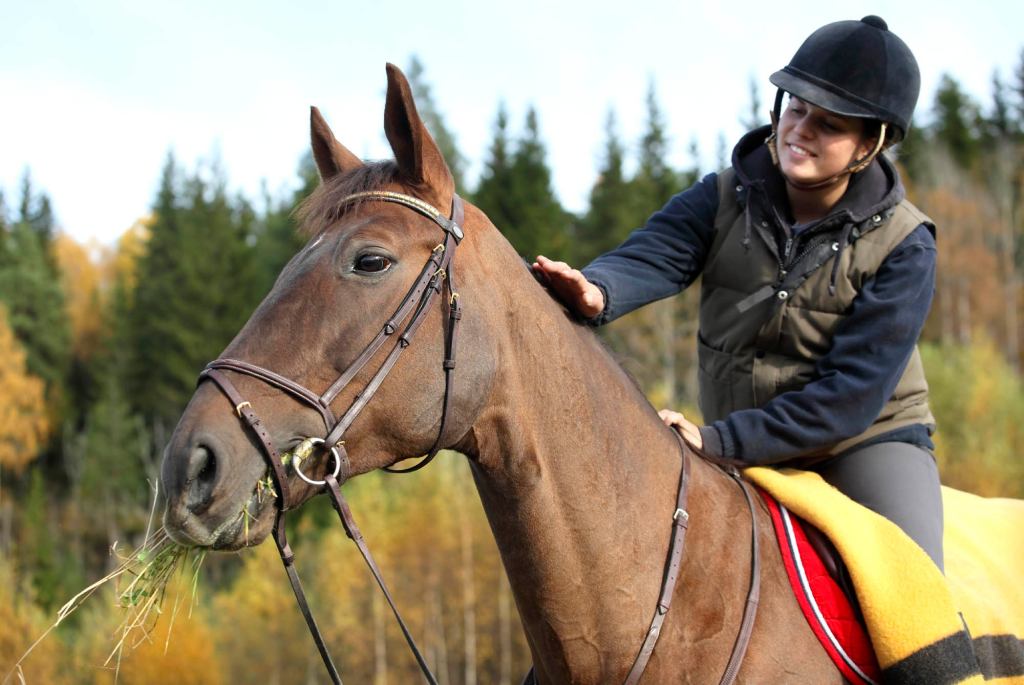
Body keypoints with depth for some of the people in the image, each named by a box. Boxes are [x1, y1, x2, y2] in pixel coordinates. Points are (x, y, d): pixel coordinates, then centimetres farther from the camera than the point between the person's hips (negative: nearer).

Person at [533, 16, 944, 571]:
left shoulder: (904, 247, -14)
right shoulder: (725, 198, -4)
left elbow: (852, 394, -20)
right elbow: (651, 256, -24)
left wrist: (719, 441, -28)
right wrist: (595, 292, -49)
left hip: (867, 443, -3)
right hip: (745, 454, 3)